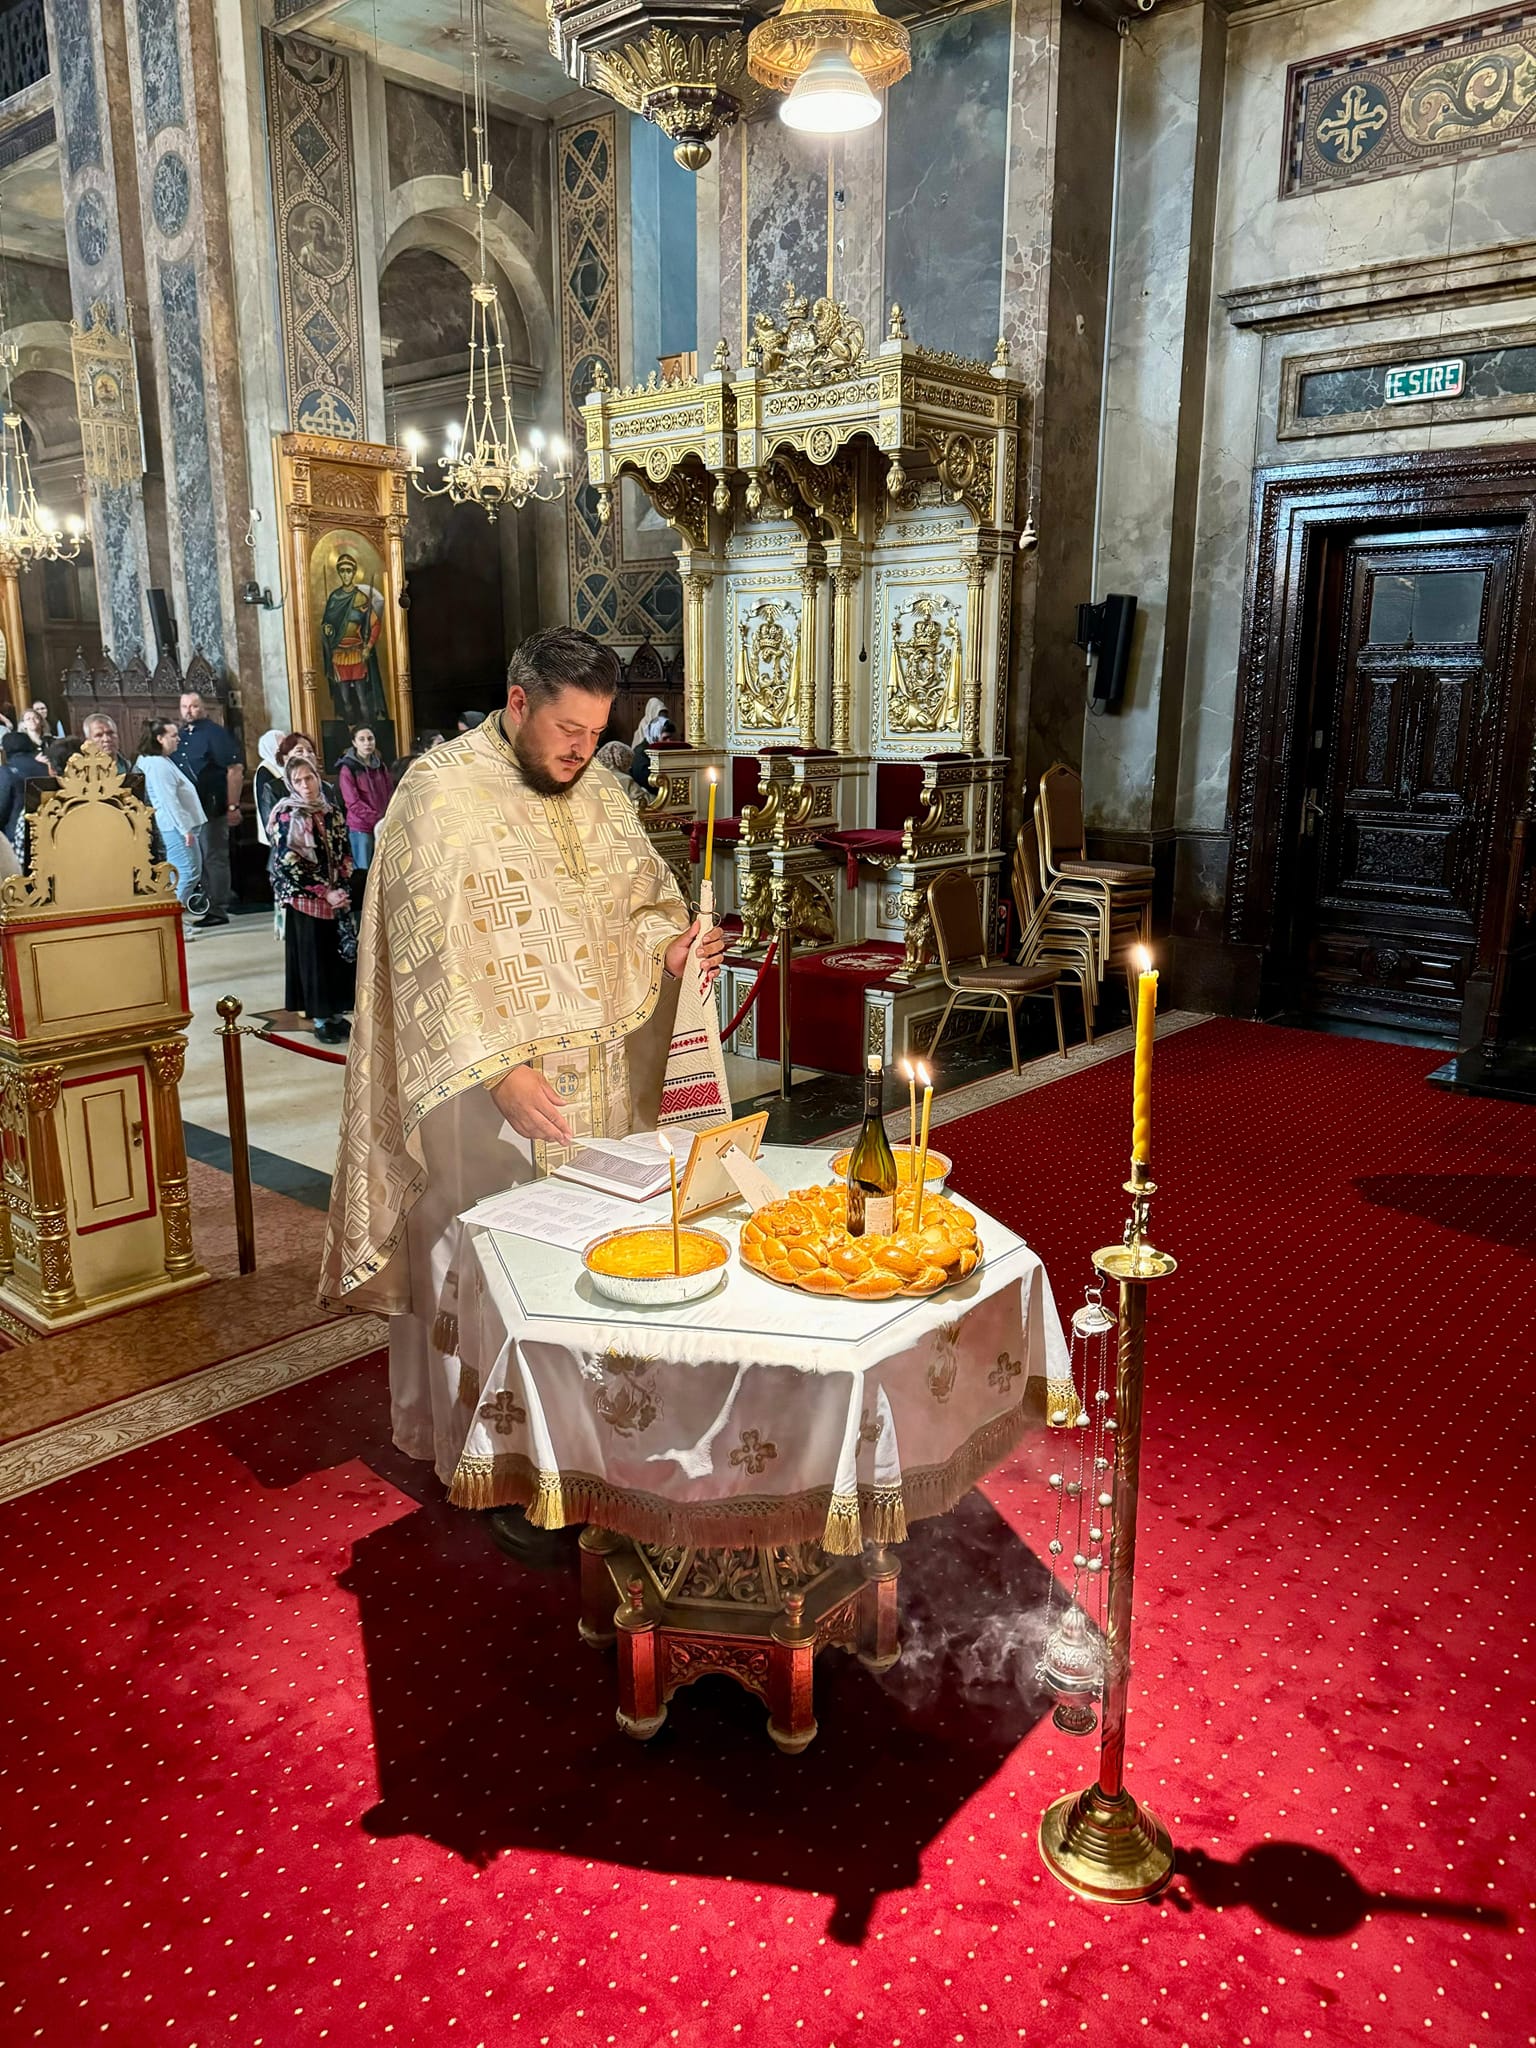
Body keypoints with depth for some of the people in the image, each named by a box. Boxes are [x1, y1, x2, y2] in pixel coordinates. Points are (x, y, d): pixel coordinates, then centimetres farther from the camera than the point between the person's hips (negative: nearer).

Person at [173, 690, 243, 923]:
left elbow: (235, 769, -14)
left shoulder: (214, 733, -7)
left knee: (214, 858, -3)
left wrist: (233, 806, -18)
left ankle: (218, 910, 2)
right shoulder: (180, 736, 14)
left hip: (212, 807, -7)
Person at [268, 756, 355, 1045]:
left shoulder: (332, 813, 7)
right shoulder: (286, 816, -7)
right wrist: (324, 893, -16)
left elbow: (345, 854, 9)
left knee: (339, 955, 7)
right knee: (313, 957, 1)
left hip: (337, 897, 4)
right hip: (304, 899, -4)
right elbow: (289, 863, -12)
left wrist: (341, 889, -6)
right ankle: (319, 1019, 10)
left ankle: (336, 1014, 19)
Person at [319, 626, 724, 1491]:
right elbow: (432, 957, -18)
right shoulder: (442, 793, -12)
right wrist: (501, 1072, -26)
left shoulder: (600, 788, 8)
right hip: (488, 1091, -6)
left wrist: (671, 945, -7)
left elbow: (645, 900, 17)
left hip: (601, 1081, 6)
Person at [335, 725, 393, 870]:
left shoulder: (380, 765, 12)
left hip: (382, 827, 6)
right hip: (360, 827, -6)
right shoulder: (347, 768, -6)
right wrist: (378, 820, -18)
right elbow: (353, 803, -12)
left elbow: (390, 793, 12)